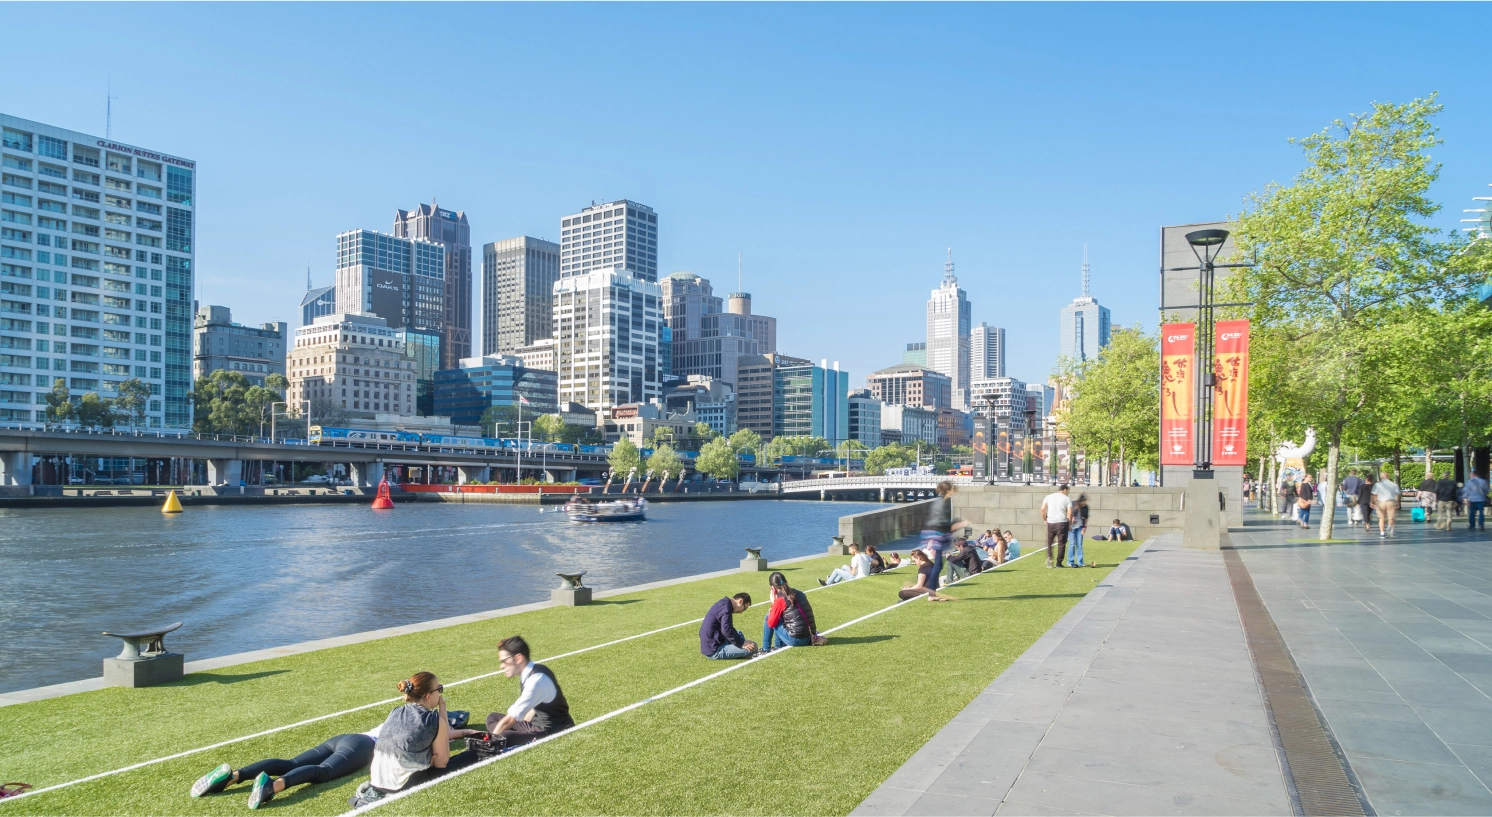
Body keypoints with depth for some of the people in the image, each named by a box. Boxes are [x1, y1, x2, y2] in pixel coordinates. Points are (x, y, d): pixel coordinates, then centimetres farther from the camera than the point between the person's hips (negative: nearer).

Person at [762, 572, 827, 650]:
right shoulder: (800, 594, 9)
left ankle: (766, 649, 14)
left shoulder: (780, 600, -11)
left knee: (768, 617, 7)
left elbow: (771, 623, -4)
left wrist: (773, 604, 4)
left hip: (794, 640, -7)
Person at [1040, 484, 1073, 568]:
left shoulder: (1049, 497, 10)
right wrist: (1069, 523, 6)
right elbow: (1070, 513, -5)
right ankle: (1059, 562, 3)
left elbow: (1042, 509, 1)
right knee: (1061, 543, 4)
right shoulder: (1067, 499, 3)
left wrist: (1045, 519, 11)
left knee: (1049, 541, 16)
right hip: (1062, 522, -2)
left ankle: (1049, 557, -3)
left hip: (1050, 522, 2)